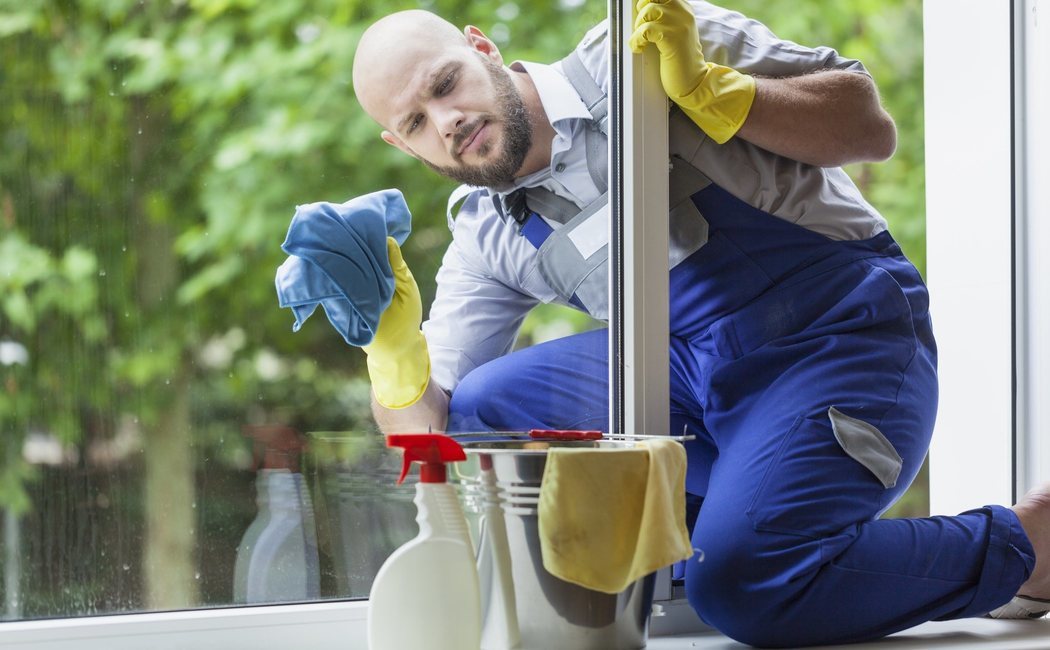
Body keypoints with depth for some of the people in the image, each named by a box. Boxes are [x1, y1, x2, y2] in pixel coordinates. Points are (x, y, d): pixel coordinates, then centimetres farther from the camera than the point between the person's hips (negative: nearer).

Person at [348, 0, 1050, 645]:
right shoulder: (485, 240, 6)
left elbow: (870, 127, -11)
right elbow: (427, 430, 2)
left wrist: (706, 88, -22)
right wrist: (395, 347, -19)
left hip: (845, 332, -6)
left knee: (742, 583, -29)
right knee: (481, 406, -10)